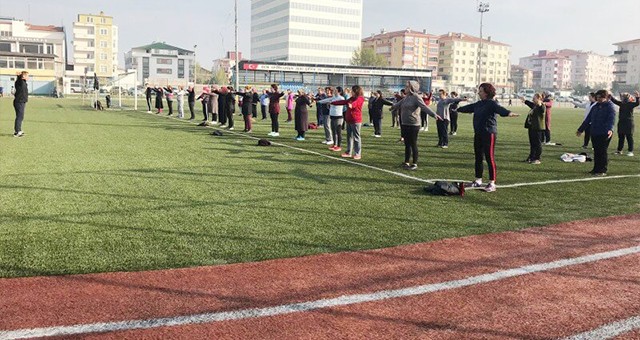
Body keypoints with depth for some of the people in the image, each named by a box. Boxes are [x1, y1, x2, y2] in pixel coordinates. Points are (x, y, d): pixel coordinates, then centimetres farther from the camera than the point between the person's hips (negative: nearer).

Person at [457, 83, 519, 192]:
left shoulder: (492, 103, -11)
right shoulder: (478, 104, 14)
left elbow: (500, 109, -30)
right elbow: (467, 108, 31)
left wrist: (509, 113, -50)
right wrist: (457, 109, 45)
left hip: (489, 133, -8)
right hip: (478, 133, 8)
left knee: (490, 158, -7)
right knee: (478, 157, 13)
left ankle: (492, 183, -2)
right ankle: (478, 180, 25)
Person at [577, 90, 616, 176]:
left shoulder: (609, 106, -6)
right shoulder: (595, 107, 15)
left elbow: (611, 119, -21)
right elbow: (588, 119, 21)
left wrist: (610, 129, -37)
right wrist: (580, 129, 22)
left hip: (604, 134, -6)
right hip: (594, 133, 6)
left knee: (602, 152, -3)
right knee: (596, 152, 10)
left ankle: (602, 170, 5)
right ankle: (596, 169, 18)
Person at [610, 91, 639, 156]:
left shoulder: (630, 104, -9)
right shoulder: (621, 104, 8)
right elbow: (614, 100, 19)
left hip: (629, 124, -6)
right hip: (621, 123, 7)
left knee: (629, 137, -1)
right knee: (620, 137, 12)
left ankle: (630, 151, 3)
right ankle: (619, 150, 20)